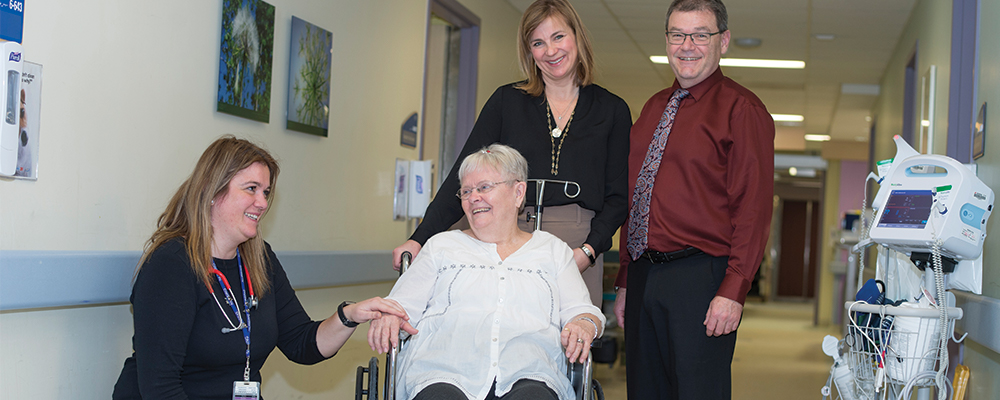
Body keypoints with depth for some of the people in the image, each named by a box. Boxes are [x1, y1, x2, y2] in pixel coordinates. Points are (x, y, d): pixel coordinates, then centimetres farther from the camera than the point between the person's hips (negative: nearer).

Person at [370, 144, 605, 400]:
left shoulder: (552, 250, 24)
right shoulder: (442, 246, 24)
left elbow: (580, 311, 16)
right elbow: (402, 305, 19)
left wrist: (584, 324, -8)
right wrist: (388, 318, -5)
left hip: (528, 376, 0)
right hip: (445, 374, 0)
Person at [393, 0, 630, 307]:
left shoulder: (612, 110, 9)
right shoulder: (507, 101, 10)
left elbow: (618, 195, 7)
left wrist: (588, 250, -10)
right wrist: (420, 238, -6)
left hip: (580, 244, 0)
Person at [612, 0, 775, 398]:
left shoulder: (741, 108, -4)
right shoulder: (654, 108, 18)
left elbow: (753, 207, -11)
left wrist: (733, 291, -18)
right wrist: (625, 282, 17)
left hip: (700, 277, -7)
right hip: (643, 274, 7)